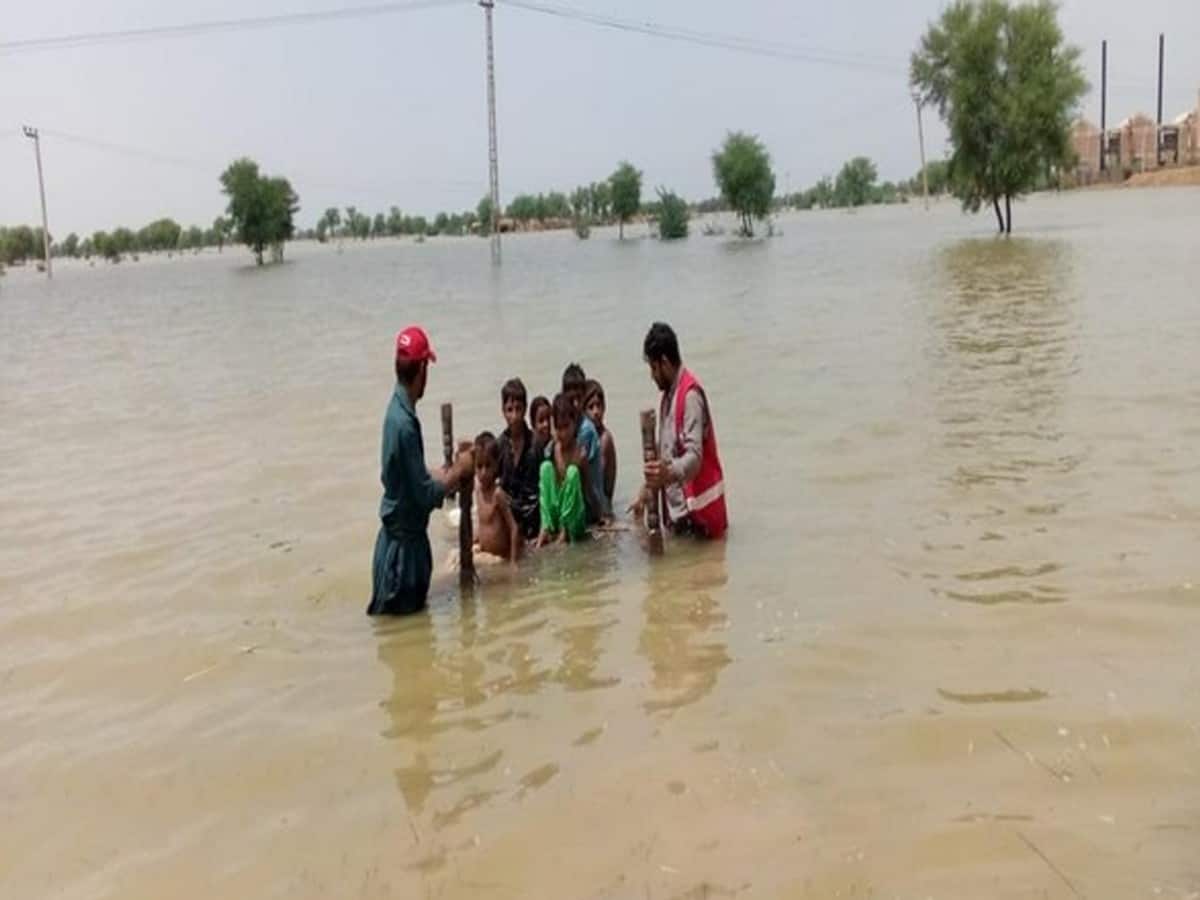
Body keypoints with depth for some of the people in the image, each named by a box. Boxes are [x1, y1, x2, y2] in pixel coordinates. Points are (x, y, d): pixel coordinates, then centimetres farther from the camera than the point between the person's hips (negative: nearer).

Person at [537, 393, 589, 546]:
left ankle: (565, 529, -17)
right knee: (546, 466, -15)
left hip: (576, 520, -3)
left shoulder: (580, 453, -9)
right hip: (554, 514, 3)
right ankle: (547, 528, -17)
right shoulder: (551, 450, 0)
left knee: (573, 471, -24)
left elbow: (586, 491, 0)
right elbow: (544, 487, 3)